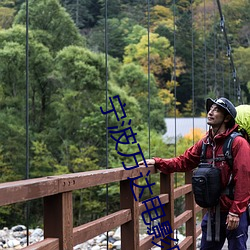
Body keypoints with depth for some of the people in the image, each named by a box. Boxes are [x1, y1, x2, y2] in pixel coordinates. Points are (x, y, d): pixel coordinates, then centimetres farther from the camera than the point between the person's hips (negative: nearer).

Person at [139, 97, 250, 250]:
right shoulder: (205, 143, 7)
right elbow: (183, 162, 10)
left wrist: (236, 212, -18)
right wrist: (157, 162, -3)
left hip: (234, 214, -6)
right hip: (213, 212, 7)